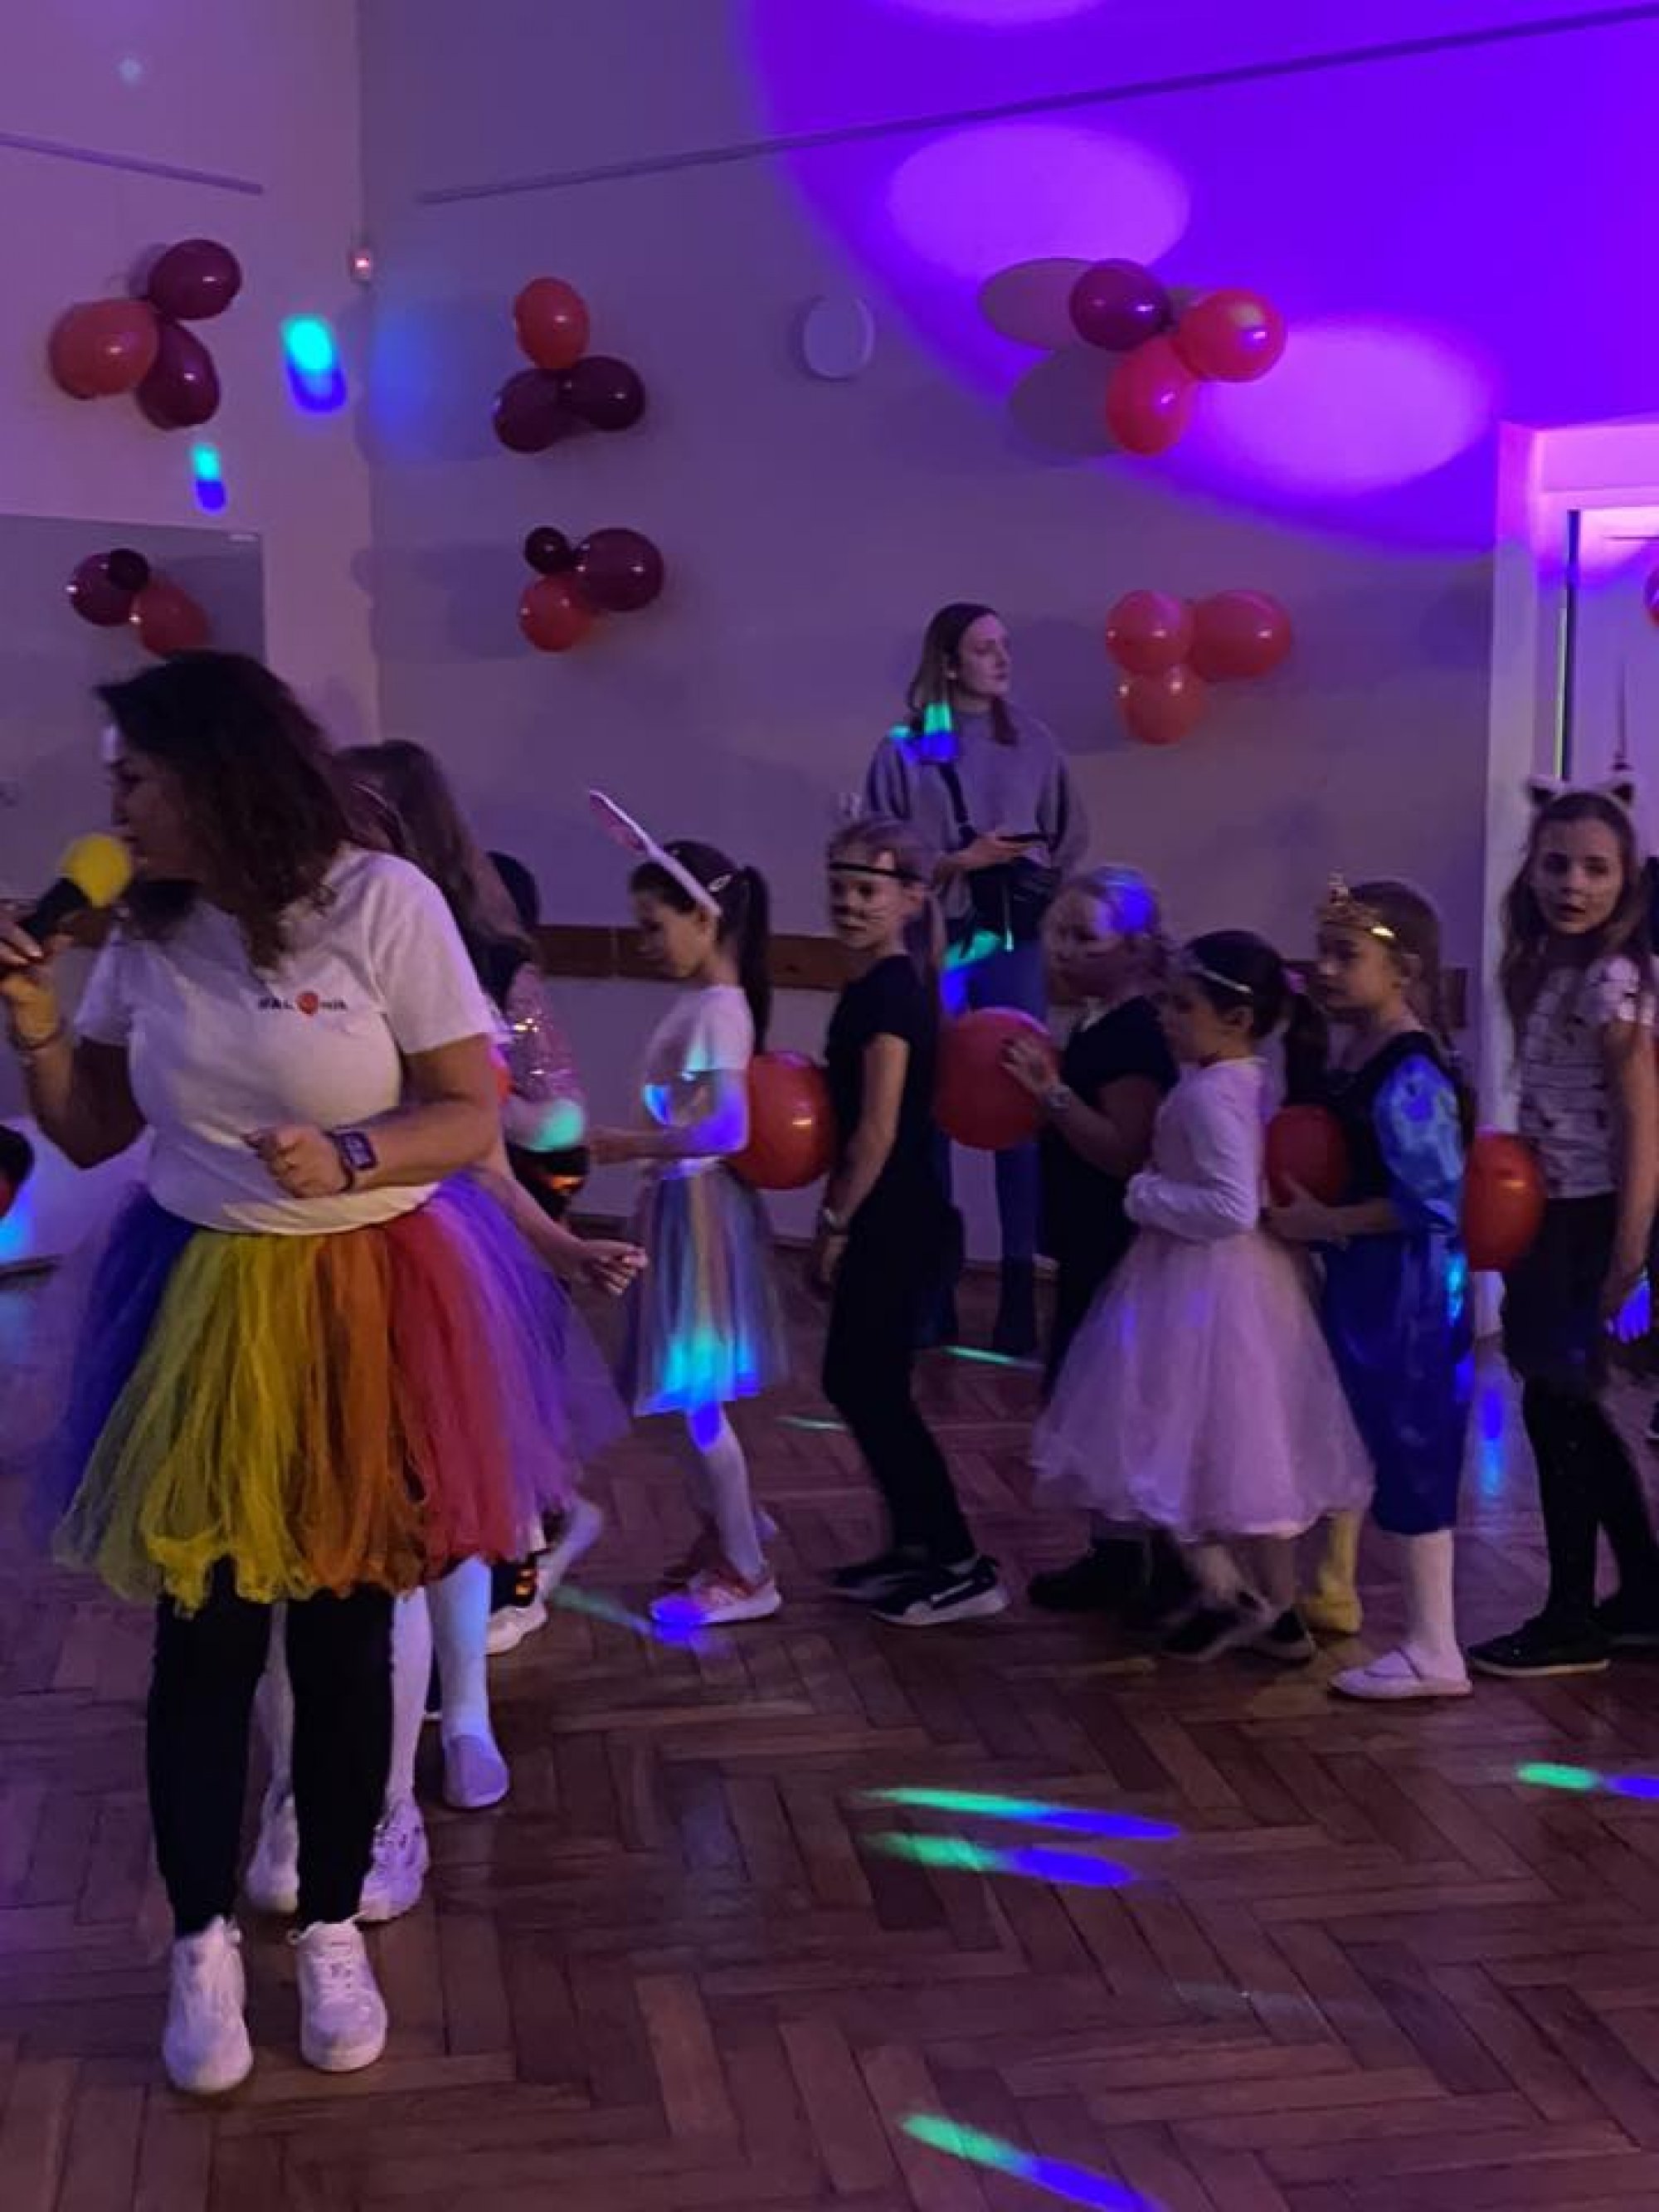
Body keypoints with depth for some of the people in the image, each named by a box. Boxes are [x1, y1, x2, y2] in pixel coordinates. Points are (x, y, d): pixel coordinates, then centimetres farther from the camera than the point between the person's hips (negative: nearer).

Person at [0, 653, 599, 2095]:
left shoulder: (383, 902, -12)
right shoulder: (146, 930, 2)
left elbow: (474, 1116, -11)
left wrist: (352, 1158, -28)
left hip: (367, 1308, -3)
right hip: (198, 1310, 3)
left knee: (347, 1632, 8)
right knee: (203, 1634, 5)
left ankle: (335, 1932, 26)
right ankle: (204, 1946, 20)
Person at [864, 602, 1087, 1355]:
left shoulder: (1033, 742, 7)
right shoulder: (905, 749, -2)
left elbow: (1070, 842, 10)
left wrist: (1037, 875, -9)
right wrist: (958, 861, -13)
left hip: (1013, 944, 2)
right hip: (932, 944, -1)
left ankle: (1020, 1286, 6)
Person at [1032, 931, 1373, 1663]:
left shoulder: (1209, 1095, -21)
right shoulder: (1248, 1081, 8)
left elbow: (1231, 1208, -28)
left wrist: (1146, 1196, -17)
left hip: (1203, 1288, -10)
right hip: (1244, 1281, 10)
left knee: (1184, 1441, 3)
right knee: (1250, 1445, 15)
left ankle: (1226, 1593, 10)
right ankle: (1279, 1611, 23)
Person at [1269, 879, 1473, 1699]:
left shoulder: (1409, 1075, -23)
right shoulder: (1354, 1050, 4)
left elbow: (1434, 1201, -26)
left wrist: (1324, 1222, -21)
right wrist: (1306, 1203, 0)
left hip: (1408, 1285, -9)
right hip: (1358, 1275, 10)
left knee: (1409, 1451, -4)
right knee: (1347, 1430, 22)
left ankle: (1434, 1652, 5)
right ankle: (1333, 1588, 41)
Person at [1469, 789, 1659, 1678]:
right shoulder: (1550, 971, 10)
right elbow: (1555, 1114, 10)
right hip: (1555, 1212, 9)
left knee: (1555, 1405, -2)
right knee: (1569, 1406, 14)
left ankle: (1571, 1619, 10)